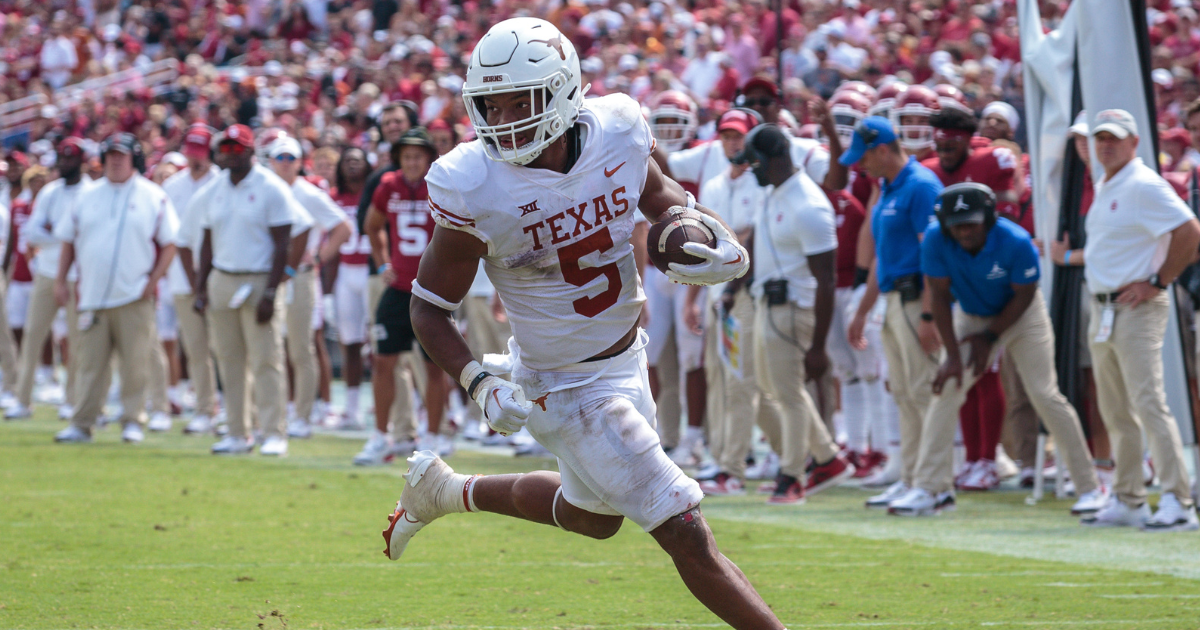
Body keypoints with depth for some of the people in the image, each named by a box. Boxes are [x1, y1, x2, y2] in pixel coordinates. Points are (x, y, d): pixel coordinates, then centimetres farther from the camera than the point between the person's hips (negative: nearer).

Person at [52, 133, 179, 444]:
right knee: (90, 362, 3)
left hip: (135, 298, -2)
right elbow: (68, 240, 15)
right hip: (93, 297, 3)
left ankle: (132, 421, 6)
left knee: (134, 363, -3)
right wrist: (60, 280, 7)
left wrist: (153, 280, -7)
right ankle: (82, 424, 5)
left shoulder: (154, 197, 3)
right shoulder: (89, 195, 11)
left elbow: (169, 244, 2)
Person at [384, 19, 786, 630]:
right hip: (569, 389, -7)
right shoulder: (477, 189, -25)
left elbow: (659, 195, 10)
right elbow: (429, 307, -13)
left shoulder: (616, 132, -13)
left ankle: (445, 490, 48)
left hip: (626, 358, 7)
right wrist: (479, 384, -29)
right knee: (687, 536, -9)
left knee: (593, 514, 30)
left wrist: (725, 247, -9)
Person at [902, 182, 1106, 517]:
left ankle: (1090, 487, -1)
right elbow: (939, 296, -17)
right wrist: (953, 355, -19)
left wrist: (990, 337, -15)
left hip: (1022, 316, -3)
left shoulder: (1017, 243, -30)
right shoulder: (936, 240, -24)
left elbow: (1023, 295, -16)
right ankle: (926, 490, -7)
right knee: (947, 388, -10)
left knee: (1045, 395, -9)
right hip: (971, 318, 3)